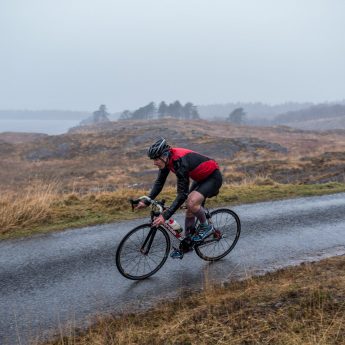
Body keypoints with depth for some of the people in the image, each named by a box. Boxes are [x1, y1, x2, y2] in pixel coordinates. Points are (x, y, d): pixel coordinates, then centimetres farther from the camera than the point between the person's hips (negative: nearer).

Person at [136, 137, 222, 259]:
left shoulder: (180, 161, -35)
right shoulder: (167, 159, -10)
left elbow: (182, 194, -36)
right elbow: (159, 182, 2)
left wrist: (165, 216, -38)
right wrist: (146, 201, -7)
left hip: (213, 177, -9)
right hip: (201, 178, 9)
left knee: (191, 203, -28)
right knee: (190, 211, 9)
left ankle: (206, 227, -2)